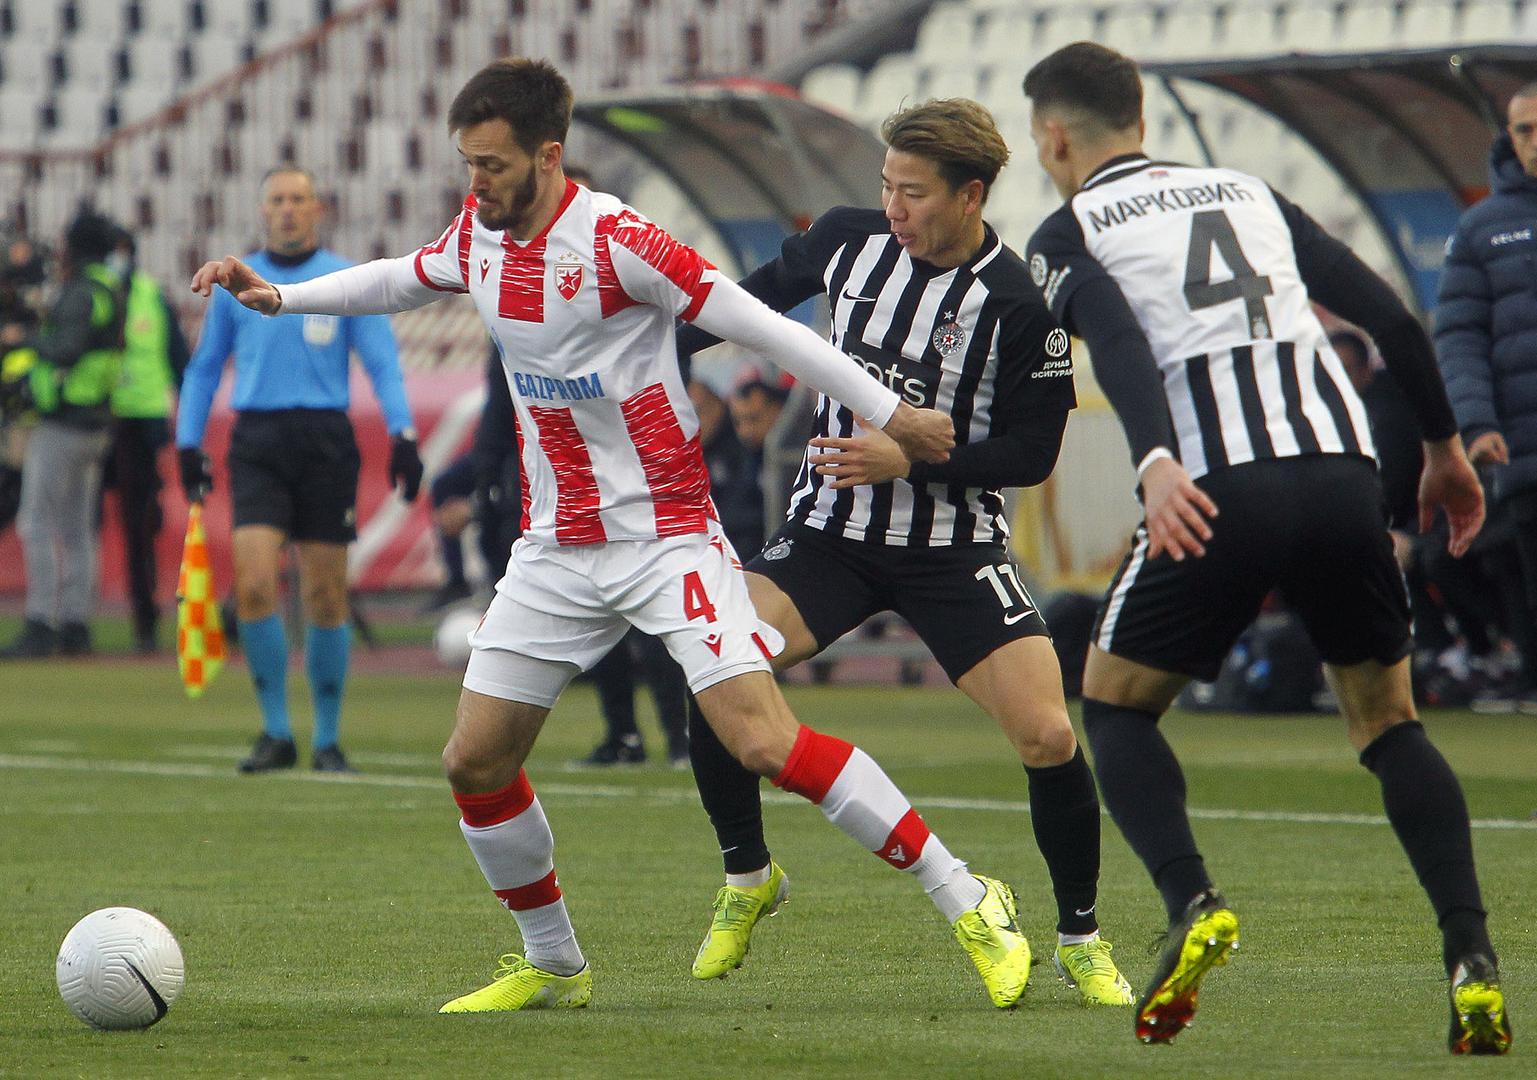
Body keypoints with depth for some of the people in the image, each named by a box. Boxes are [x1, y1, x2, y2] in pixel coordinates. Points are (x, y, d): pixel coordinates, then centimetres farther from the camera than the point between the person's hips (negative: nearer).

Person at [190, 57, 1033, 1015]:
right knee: (475, 762, 4)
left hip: (667, 533, -7)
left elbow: (759, 326, -16)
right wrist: (279, 296, 21)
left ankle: (968, 905, -11)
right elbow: (403, 280, 27)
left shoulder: (615, 241, -19)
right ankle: (554, 967, 23)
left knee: (765, 744, -19)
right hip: (557, 548, 7)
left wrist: (890, 415, -14)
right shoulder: (480, 234, 4)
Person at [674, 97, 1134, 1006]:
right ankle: (749, 877, 7)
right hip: (830, 528, 3)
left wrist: (911, 460, -22)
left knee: (1047, 736, -16)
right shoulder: (850, 240, -3)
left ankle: (1081, 940, 8)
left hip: (954, 546, -3)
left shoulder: (1019, 308, -15)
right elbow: (761, 299, 18)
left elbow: (1030, 453, -11)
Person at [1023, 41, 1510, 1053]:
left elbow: (1119, 343, -9)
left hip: (1221, 488, -4)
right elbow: (1390, 316, 20)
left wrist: (1157, 464, -24)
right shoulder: (1248, 192, 26)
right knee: (1388, 718, 18)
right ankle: (1473, 961, 0)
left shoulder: (1070, 232, 13)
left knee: (1116, 705, 17)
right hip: (1345, 468, 4)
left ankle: (1194, 905, -8)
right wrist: (1445, 447, 30)